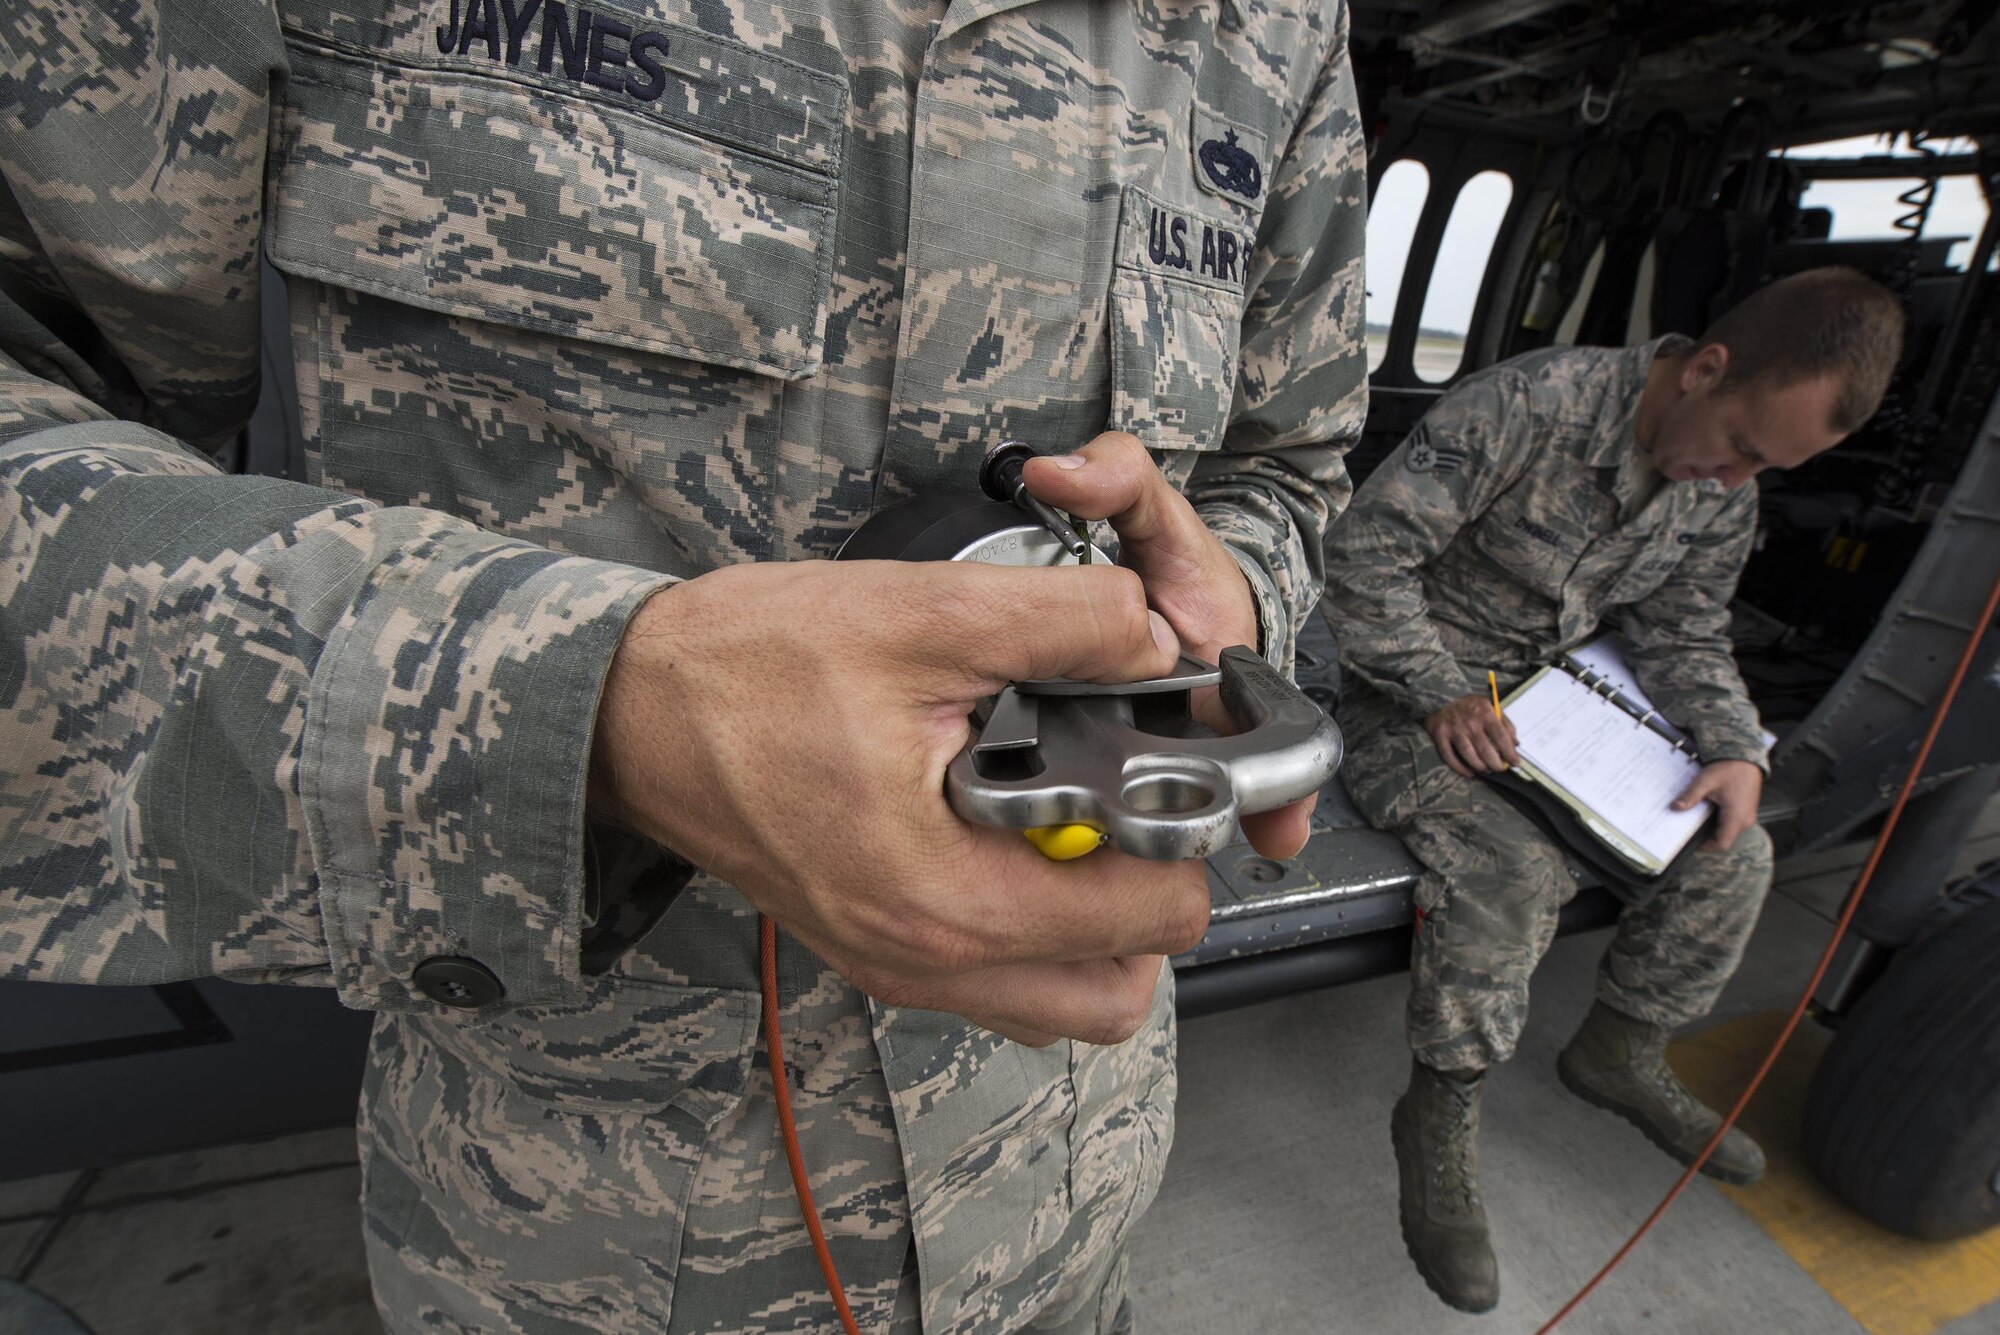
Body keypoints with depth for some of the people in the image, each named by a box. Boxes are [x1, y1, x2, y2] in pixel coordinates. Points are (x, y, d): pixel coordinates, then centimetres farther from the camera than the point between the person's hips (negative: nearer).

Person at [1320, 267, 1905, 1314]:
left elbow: (1686, 637, 11)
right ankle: (1440, 1116, -8)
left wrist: (1737, 751, -8)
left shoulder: (1723, 496, 2)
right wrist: (1442, 696, -26)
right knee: (1510, 866, -32)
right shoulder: (1530, 404, -23)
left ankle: (1620, 1054, 25)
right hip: (1410, 702, -7)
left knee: (1735, 850, 3)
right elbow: (1365, 550, -26)